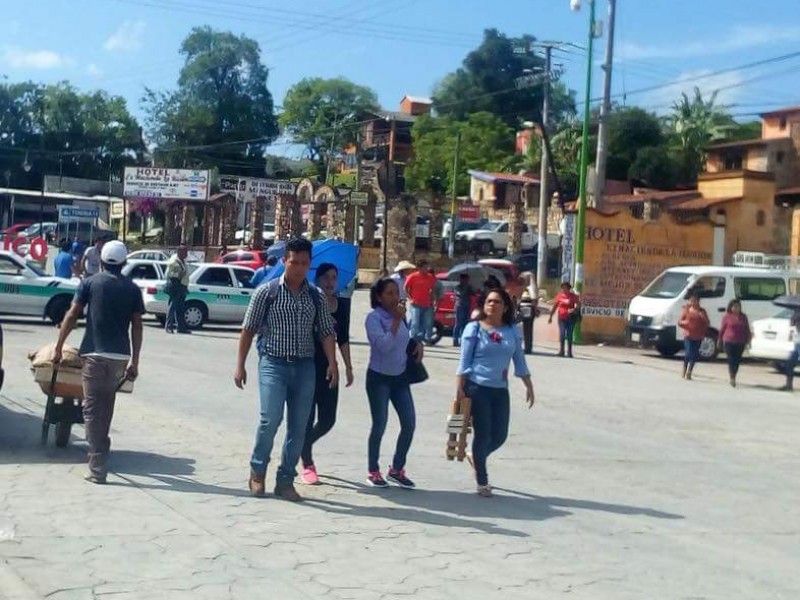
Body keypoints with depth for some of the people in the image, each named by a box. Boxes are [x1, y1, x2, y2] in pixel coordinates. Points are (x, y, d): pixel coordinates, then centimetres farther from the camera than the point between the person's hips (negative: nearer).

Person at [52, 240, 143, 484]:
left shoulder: (90, 283, 2)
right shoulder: (132, 289, 8)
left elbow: (72, 315, -1)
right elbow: (136, 326, 5)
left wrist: (58, 347, 5)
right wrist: (134, 361, 8)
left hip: (95, 353, -3)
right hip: (120, 356, 3)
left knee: (93, 409, -1)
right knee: (106, 405, 21)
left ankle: (98, 468, -7)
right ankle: (100, 449, 35)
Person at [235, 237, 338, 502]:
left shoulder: (316, 296, 8)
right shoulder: (267, 292, -1)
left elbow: (326, 333, 8)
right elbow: (248, 330, 0)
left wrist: (332, 363, -6)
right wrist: (240, 365, -5)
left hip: (305, 367, 4)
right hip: (273, 364, -4)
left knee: (299, 426, 4)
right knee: (271, 419, -15)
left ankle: (285, 480, 17)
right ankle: (257, 471, 8)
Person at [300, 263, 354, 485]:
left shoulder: (342, 305, 6)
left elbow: (343, 339, 12)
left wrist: (348, 367, 11)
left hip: (328, 367, 5)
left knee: (328, 420, 6)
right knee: (308, 418, -1)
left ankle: (303, 447, 34)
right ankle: (307, 465, 13)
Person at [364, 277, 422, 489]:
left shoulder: (401, 315, 6)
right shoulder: (374, 317, -14)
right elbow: (384, 345, -26)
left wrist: (417, 344, 3)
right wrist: (396, 320, -25)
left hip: (400, 377, 6)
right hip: (379, 377, -6)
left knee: (409, 424, 3)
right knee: (379, 426, -1)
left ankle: (397, 469, 18)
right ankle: (373, 471, 15)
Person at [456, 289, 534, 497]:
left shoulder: (512, 331, 6)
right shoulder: (474, 328, -3)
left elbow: (519, 360, 12)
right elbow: (464, 361, -4)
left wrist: (529, 385, 9)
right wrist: (459, 388, -10)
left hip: (500, 390, 4)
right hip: (477, 387, -4)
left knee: (500, 435, 6)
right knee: (483, 434, -1)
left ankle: (476, 457, 38)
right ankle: (482, 482, 14)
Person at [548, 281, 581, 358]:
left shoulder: (573, 296, 0)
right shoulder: (559, 296, 1)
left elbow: (578, 305, 4)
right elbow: (554, 307, 7)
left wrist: (574, 309, -16)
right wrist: (550, 316, 6)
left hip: (570, 318, 0)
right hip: (562, 318, 0)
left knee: (569, 335, 5)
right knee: (562, 334, -9)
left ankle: (569, 352, 12)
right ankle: (561, 351, -8)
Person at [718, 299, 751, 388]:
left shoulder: (743, 317, 9)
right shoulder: (727, 317, 0)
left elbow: (747, 330, 14)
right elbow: (722, 329, 3)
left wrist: (747, 340, 8)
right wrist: (721, 341, 4)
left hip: (740, 343, 3)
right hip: (729, 342, -3)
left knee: (737, 361, 8)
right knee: (731, 360, -8)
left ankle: (733, 377, 23)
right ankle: (732, 378, -7)